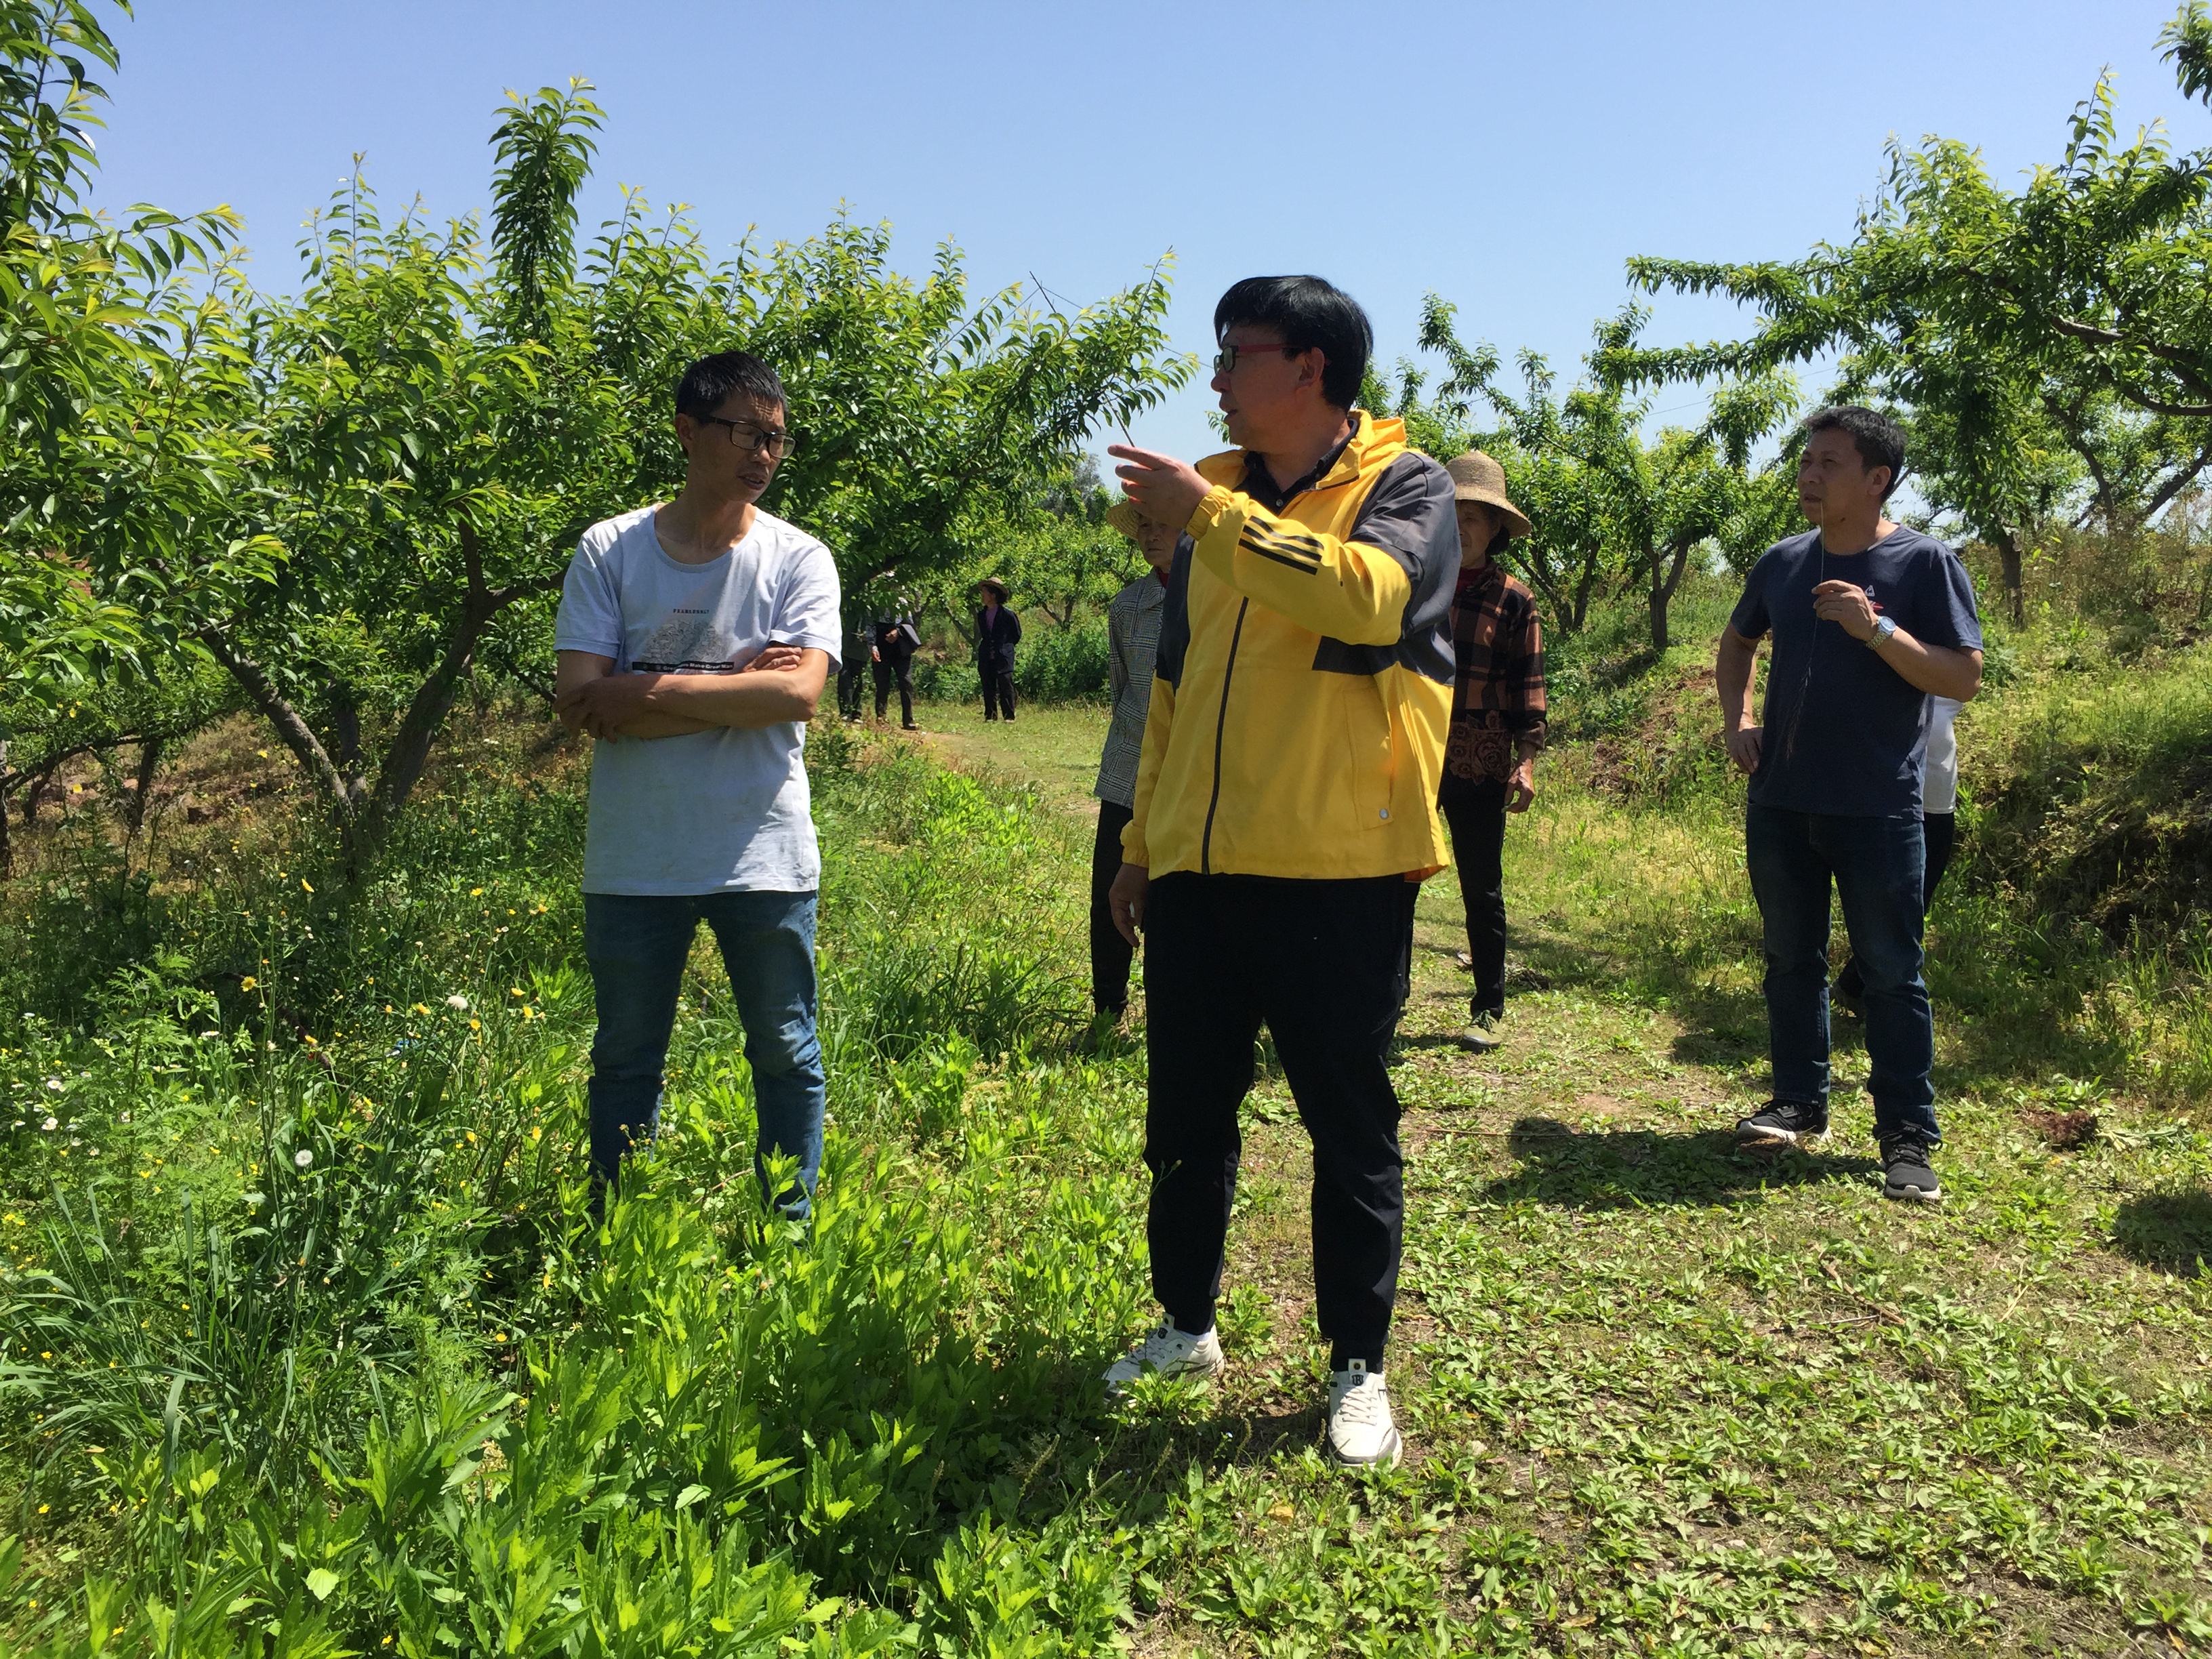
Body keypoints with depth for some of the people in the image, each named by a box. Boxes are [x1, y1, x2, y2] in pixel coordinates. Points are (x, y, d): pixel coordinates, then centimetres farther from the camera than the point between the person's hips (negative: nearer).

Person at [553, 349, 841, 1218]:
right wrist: (736, 685, -13)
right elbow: (580, 701, -10)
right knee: (626, 1058, 13)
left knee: (787, 1055, 9)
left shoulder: (799, 558, 0)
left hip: (765, 854, 0)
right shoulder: (609, 550, 0)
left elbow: (798, 695, -15)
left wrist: (653, 691, -15)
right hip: (634, 859, 1)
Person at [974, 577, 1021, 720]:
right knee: (988, 690, 5)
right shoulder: (981, 615, 10)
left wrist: (1005, 648, 8)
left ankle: (1009, 717, -1)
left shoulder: (1007, 615, -6)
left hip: (1003, 658, -5)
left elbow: (1017, 635, 6)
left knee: (1006, 688, -6)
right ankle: (990, 717, 10)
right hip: (986, 659, 5)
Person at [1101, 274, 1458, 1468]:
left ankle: (1357, 1368, 22)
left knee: (1350, 1125, 6)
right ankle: (1187, 1326, 32)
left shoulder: (1404, 486, -3)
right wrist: (1141, 843, 19)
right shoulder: (1219, 499, 15)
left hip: (1337, 873, -6)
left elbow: (1371, 594, -27)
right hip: (1198, 872, 6)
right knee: (1185, 1117, 14)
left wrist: (1209, 514, -22)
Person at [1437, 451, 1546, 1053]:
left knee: (1482, 890, 7)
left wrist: (1526, 760, -6)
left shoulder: (1513, 601, 2)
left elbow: (1528, 688, 2)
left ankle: (1490, 1010, 18)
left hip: (1480, 766, -2)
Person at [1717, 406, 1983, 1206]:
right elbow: (1738, 642, 24)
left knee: (1891, 972, 1)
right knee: (1792, 959, 13)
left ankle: (1908, 1137, 9)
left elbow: (1965, 678, -11)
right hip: (1780, 804, 5)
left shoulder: (1925, 563, -7)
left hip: (1877, 810, -5)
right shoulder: (1783, 562, 8)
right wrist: (1736, 718, 8)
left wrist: (1876, 629, -23)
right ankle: (1799, 1104, 26)